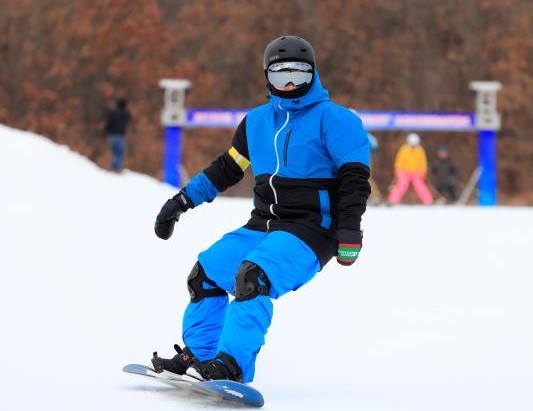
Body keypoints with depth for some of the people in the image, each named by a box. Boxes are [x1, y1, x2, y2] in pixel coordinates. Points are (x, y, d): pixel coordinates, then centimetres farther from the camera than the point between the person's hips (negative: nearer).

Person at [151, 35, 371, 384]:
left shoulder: (333, 120, -5)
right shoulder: (257, 121, 15)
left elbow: (355, 178, -11)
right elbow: (226, 169, 24)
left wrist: (349, 231, -23)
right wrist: (182, 201, 21)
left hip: (309, 231, -7)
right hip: (262, 226, 7)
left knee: (255, 276, -31)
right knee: (207, 270, -6)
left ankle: (232, 365, -35)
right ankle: (198, 356, 5)